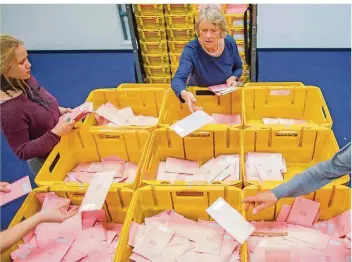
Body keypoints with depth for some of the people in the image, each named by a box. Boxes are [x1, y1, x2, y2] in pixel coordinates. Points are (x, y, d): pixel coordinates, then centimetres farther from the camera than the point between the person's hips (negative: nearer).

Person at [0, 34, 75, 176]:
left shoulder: (27, 80, -11)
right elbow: (23, 152, -26)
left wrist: (59, 110, -7)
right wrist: (55, 133, -35)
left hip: (60, 148, 7)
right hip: (46, 163, -7)